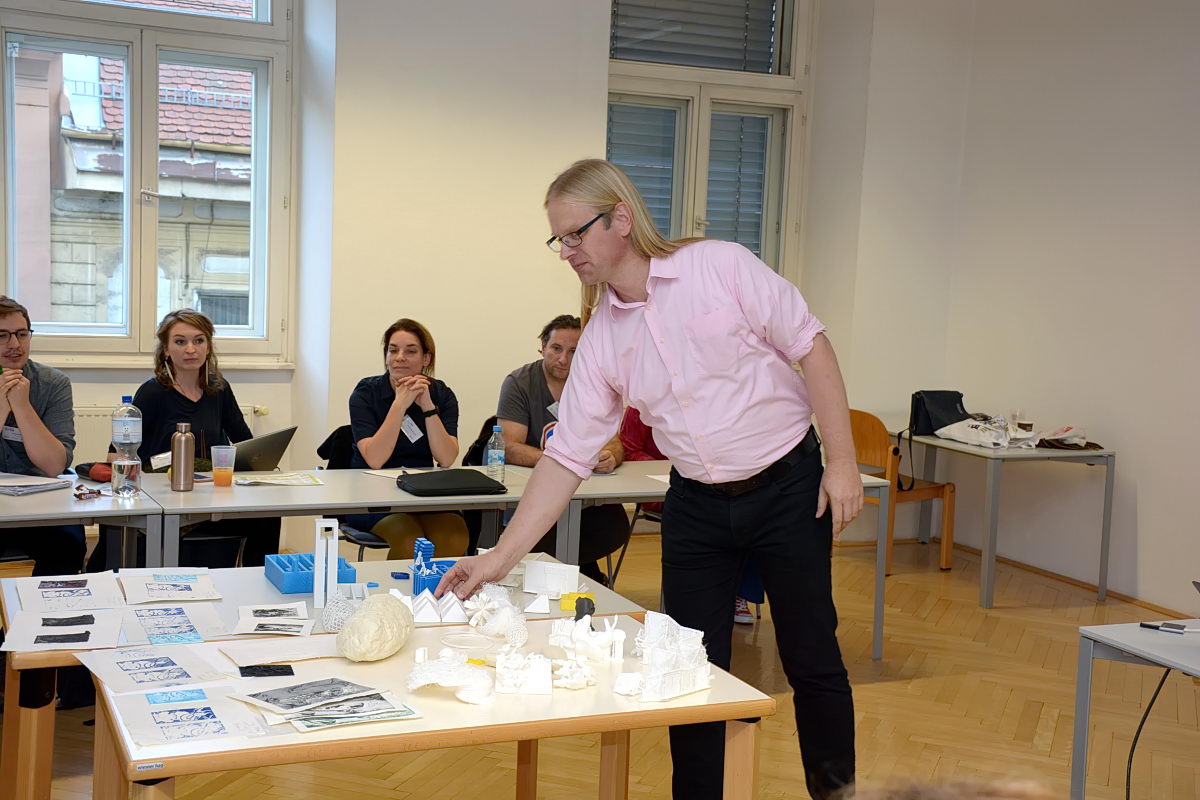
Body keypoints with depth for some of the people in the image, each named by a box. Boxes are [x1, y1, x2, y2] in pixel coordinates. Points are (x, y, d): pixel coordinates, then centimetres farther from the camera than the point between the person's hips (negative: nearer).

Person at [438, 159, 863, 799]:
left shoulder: (721, 266, -12)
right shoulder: (600, 337, 0)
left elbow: (811, 348, -9)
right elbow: (567, 457, -1)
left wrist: (842, 462, -13)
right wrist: (499, 558, -6)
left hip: (787, 488, -3)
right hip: (696, 507, 4)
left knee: (812, 662, 7)